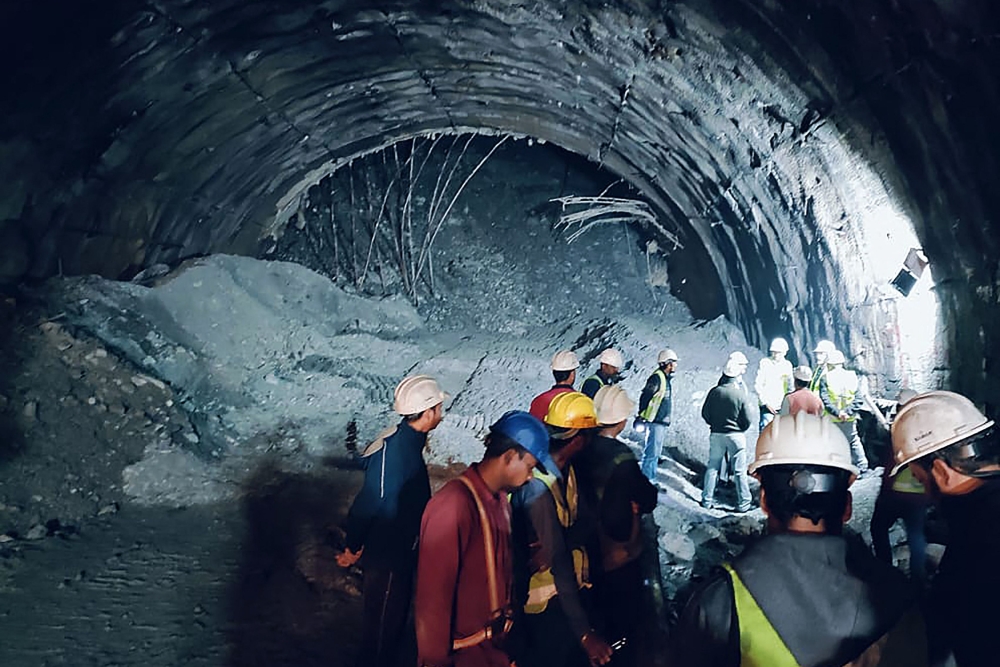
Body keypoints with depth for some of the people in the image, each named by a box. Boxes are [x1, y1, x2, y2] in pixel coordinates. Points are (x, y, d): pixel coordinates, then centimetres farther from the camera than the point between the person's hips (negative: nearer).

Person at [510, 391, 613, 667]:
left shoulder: (566, 469, -1)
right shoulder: (538, 487, -30)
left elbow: (583, 523, -8)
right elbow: (559, 565, -31)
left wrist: (558, 544, -30)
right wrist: (585, 632, -30)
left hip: (571, 588, 8)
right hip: (549, 601, -8)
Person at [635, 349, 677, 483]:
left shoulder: (667, 379, 16)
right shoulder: (657, 378, -15)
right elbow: (644, 397, -18)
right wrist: (642, 416, -16)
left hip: (662, 423, 10)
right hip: (654, 422, -10)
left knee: (656, 453, 14)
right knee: (651, 453, -8)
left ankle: (651, 480, 22)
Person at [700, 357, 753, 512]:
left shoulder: (715, 391, -7)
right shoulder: (740, 393, -13)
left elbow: (705, 413, 1)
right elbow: (747, 419, -8)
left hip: (716, 434, 3)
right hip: (736, 435, -3)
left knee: (712, 467, 12)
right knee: (739, 470, 6)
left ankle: (707, 500, 16)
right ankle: (743, 502, 12)